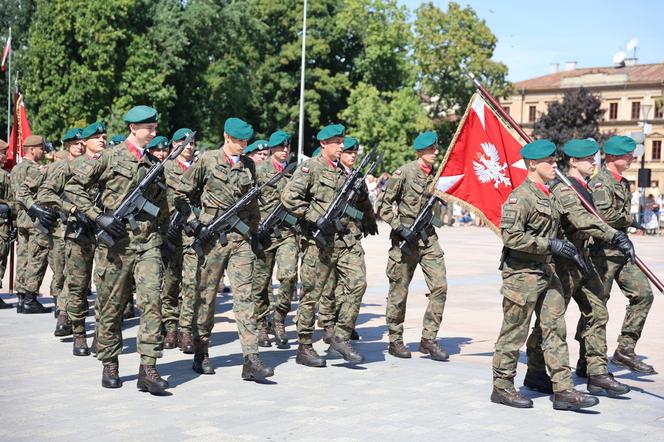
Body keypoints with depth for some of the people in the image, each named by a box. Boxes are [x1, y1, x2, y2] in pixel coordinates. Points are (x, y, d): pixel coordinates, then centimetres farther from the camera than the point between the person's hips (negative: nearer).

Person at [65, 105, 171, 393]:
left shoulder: (154, 163, 14)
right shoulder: (110, 157, -1)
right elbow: (73, 187, -4)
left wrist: (162, 232, 17)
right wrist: (99, 216, -12)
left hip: (148, 242, 3)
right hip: (116, 242, -3)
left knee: (152, 300, -10)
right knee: (111, 306, 5)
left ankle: (148, 368, -10)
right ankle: (109, 365, 21)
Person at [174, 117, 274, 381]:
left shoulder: (249, 165, 12)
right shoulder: (207, 161, -1)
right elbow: (181, 195, 2)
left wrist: (253, 231, 16)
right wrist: (195, 224, -6)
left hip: (241, 239, 3)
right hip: (212, 237, -3)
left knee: (245, 296, -5)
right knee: (206, 297, 5)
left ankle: (251, 361, -9)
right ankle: (201, 355, 18)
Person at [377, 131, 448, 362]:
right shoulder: (404, 173, -8)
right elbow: (384, 205, -7)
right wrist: (400, 227, -15)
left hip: (429, 237, 5)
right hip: (405, 238, -5)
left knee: (440, 286, -5)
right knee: (399, 291, 3)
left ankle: (429, 340, 4)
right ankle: (395, 341, 16)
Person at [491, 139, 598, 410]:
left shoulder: (548, 196, 15)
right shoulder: (520, 197, -15)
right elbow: (510, 236, -23)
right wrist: (550, 245, -23)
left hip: (546, 273, 9)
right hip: (522, 274, -9)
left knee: (555, 331, 6)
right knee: (514, 332, 2)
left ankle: (563, 390, 8)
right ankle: (502, 387, 13)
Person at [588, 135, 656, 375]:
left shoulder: (623, 183, 17)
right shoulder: (600, 182, -13)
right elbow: (605, 214, -25)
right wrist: (630, 219, -9)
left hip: (621, 250, 9)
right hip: (603, 251, -9)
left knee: (643, 294, 2)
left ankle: (625, 350, 9)